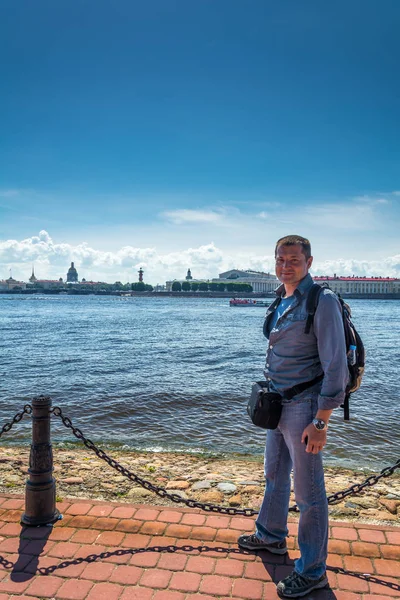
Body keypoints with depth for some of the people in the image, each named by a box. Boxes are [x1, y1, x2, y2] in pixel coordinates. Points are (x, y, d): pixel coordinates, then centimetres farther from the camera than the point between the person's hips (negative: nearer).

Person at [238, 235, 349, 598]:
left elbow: (336, 367, -21)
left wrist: (320, 422, -20)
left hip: (303, 409, -8)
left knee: (308, 493, 7)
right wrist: (271, 398, 18)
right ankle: (272, 536, 46)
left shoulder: (322, 302, -19)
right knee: (275, 475, 24)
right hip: (278, 405, 8)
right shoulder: (282, 301, 6)